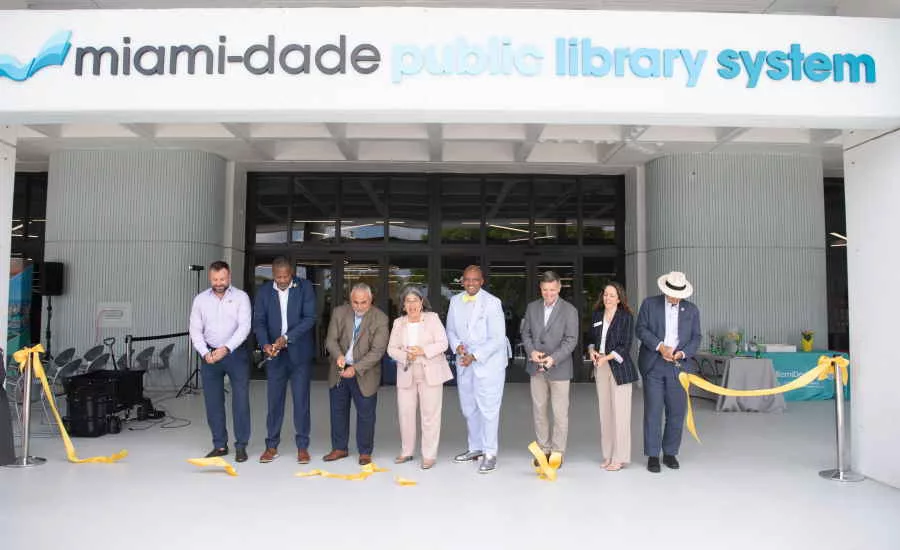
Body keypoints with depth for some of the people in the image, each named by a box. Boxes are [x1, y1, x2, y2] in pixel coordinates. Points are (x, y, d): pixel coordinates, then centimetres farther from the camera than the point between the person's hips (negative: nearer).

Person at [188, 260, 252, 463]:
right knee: (213, 402, 8)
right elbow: (196, 330, 3)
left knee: (241, 400, -2)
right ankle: (220, 445, 20)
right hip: (210, 355, 3)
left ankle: (241, 446, 9)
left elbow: (244, 326, -12)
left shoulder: (241, 297, -4)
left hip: (236, 353, -3)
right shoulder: (200, 300, 4)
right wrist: (205, 353, -12)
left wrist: (226, 348, -23)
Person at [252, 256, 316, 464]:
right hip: (275, 354, 2)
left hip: (299, 353, -2)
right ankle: (272, 446, 19)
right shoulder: (264, 290, 3)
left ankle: (302, 447, 13)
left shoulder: (305, 287, -4)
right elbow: (259, 321, 0)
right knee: (274, 400, 7)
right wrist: (265, 344, -18)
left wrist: (287, 337, -19)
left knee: (301, 400, 3)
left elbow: (310, 318, -10)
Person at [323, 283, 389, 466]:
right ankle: (340, 448, 31)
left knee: (365, 414, 5)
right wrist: (338, 355, -26)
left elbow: (377, 351, -18)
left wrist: (356, 368, -27)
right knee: (338, 411, 15)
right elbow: (331, 339, -4)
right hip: (339, 371, 4)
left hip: (364, 374, -4)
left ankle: (365, 452, 21)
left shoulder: (380, 319, -14)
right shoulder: (339, 312, -3)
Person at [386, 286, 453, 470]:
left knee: (430, 415, -1)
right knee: (405, 413, 8)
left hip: (430, 373, -3)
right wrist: (405, 356, -15)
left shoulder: (432, 318, -1)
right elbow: (391, 348, 5)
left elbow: (443, 343, -6)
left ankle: (429, 455, 8)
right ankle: (406, 452, 24)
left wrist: (423, 351, -20)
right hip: (406, 374, 3)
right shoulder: (398, 323, 8)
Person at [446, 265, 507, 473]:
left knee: (488, 409, -5)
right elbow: (450, 330, 14)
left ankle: (490, 454, 5)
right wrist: (457, 346, -7)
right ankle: (475, 448, 29)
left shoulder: (492, 302, -12)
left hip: (488, 362, -6)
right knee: (468, 408, 14)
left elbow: (497, 338, -15)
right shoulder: (455, 301, 5)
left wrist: (474, 356, -20)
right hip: (464, 363, 6)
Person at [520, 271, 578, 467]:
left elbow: (571, 340, -9)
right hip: (536, 368, 4)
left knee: (560, 413, 2)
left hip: (559, 368, -4)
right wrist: (531, 351, -10)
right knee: (539, 410, 11)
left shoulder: (569, 310, -5)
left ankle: (557, 452, 15)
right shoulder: (532, 307, 6)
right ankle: (543, 449, 23)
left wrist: (554, 358, -21)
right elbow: (526, 333, 9)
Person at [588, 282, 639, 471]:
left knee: (619, 413, -4)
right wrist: (592, 350, -2)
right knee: (604, 412, 8)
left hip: (619, 368, -5)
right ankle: (608, 455, 18)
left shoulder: (626, 317, -5)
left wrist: (606, 357, -18)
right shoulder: (597, 316, 10)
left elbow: (625, 346, -9)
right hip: (600, 369, 5)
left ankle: (619, 458, 6)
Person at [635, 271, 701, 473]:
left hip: (677, 366, 3)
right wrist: (660, 346, -15)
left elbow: (695, 337, 9)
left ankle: (670, 453, 20)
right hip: (653, 365, -2)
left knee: (677, 412, 5)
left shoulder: (692, 310, 10)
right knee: (653, 411, -2)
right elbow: (641, 329, -3)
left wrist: (683, 353, -9)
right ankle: (652, 456, 8)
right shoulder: (649, 304, 3)